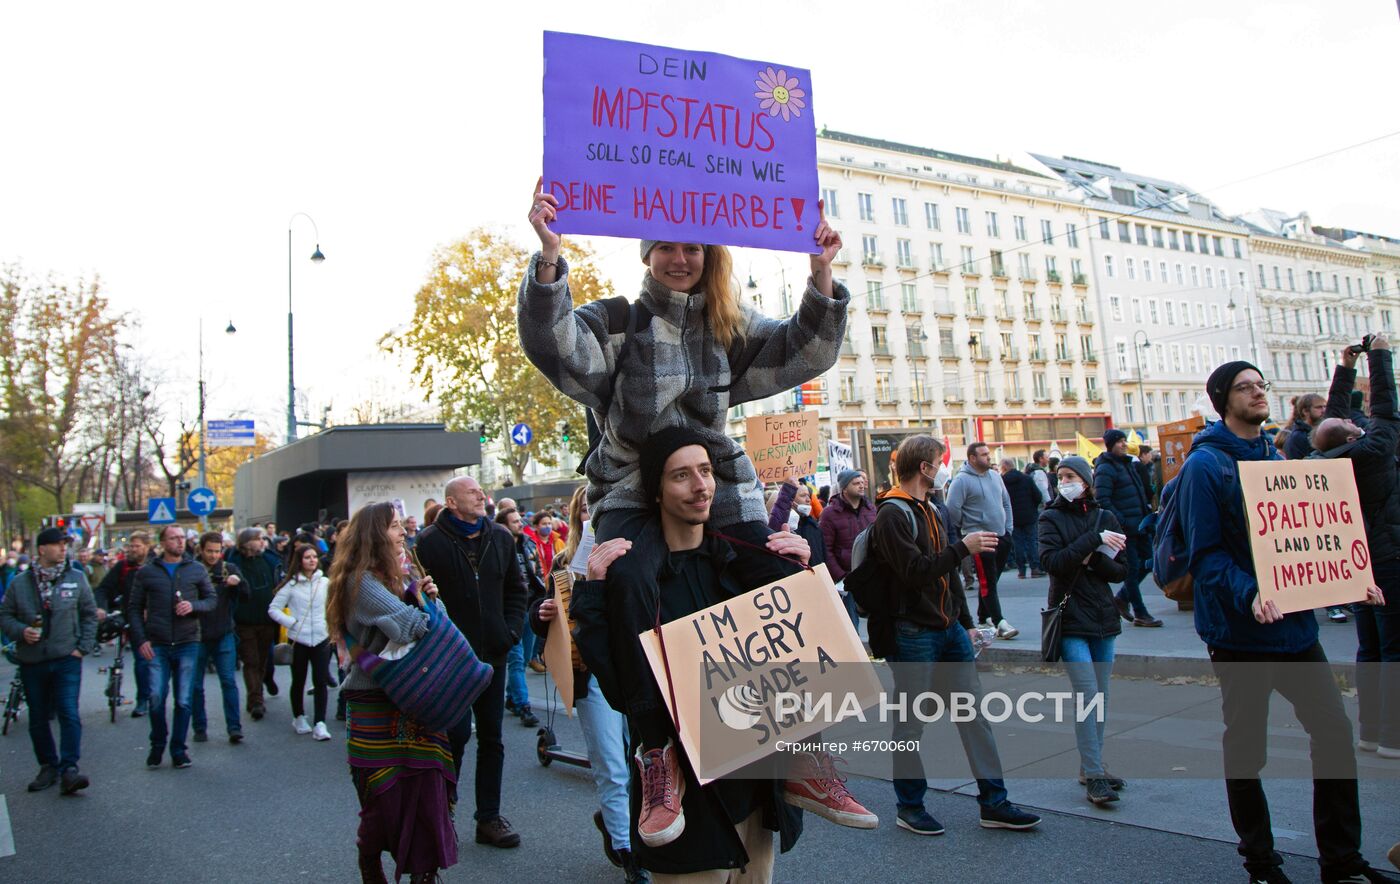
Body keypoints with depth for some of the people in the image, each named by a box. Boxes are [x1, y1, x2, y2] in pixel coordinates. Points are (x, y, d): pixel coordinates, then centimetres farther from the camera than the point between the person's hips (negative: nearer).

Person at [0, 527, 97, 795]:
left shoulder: (77, 578, 2)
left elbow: (90, 615, 6)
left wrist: (83, 647, -2)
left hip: (66, 661, -2)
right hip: (31, 662, 2)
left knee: (69, 713, -11)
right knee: (38, 719, 11)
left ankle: (69, 768, -11)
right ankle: (49, 766, 23)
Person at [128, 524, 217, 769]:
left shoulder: (197, 570, 6)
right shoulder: (146, 572, 5)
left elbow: (212, 599, 9)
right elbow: (134, 608, 7)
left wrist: (194, 606, -13)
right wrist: (141, 640, -2)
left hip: (188, 643, 0)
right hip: (157, 646, 0)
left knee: (184, 701, 4)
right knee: (156, 698, -2)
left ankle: (178, 749, 17)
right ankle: (157, 745, 20)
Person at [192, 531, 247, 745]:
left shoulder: (229, 569, 4)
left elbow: (246, 595, 0)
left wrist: (238, 582, -19)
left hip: (224, 635, 0)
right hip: (197, 636, 0)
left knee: (229, 681, -4)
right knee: (196, 685, 8)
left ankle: (234, 727, -2)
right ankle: (200, 728, 19)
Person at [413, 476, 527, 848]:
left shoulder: (500, 537, 7)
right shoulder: (430, 541, -8)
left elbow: (516, 589, 14)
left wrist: (512, 630, 3)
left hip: (493, 653, 5)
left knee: (491, 737, 10)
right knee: (458, 732, -7)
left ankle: (489, 818, 22)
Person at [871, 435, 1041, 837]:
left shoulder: (929, 510, 16)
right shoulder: (892, 514, -14)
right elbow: (915, 572, -23)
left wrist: (966, 621, 18)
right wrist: (964, 546, -19)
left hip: (949, 629, 9)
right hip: (913, 634, -9)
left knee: (975, 713, 9)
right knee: (911, 724, 3)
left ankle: (993, 802, 17)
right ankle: (910, 807, 17)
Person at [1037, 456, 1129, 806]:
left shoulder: (1105, 517, 9)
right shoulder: (1051, 518, 0)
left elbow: (1121, 570, 5)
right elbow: (1051, 561, -16)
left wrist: (1093, 560, -13)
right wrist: (1093, 539, -18)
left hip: (1103, 617, 4)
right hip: (1070, 618, -4)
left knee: (1100, 694, 8)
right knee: (1086, 693, -11)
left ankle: (1091, 767, 19)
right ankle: (1094, 776, -7)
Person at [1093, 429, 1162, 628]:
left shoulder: (1128, 463, 16)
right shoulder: (1105, 468, -12)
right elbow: (1102, 500, -19)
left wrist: (1146, 516, 14)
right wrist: (1121, 522, -22)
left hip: (1139, 525, 9)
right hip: (1124, 528, -8)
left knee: (1147, 561, 10)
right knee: (1132, 568, -2)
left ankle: (1122, 598, 24)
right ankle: (1140, 614, 7)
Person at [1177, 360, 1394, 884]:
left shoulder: (1276, 458, 12)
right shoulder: (1205, 464, -12)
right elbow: (1205, 554, -17)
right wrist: (1248, 595, -31)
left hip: (1294, 620, 7)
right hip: (1238, 630, -7)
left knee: (1334, 729, 8)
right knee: (1245, 749, 5)